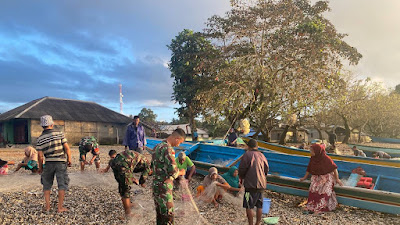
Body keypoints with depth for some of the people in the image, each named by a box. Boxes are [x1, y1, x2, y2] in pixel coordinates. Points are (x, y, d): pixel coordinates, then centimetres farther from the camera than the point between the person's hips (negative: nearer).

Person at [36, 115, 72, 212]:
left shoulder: (40, 139, -1)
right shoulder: (59, 133, -5)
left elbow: (40, 155, -1)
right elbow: (67, 148, -8)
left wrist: (40, 167, 12)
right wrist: (69, 159, 4)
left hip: (49, 163, 2)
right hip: (61, 162, -2)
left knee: (47, 184, 19)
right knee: (62, 184, 4)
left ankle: (47, 206, 20)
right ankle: (60, 207, 7)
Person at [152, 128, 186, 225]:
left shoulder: (157, 146, 9)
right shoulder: (168, 149, -21)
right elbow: (173, 171, -25)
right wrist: (181, 172, -3)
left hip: (156, 185, 9)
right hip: (164, 188, -9)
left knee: (160, 214, 20)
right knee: (168, 216, 2)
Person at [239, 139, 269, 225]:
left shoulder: (247, 154, -10)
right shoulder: (262, 155, 9)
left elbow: (242, 169, -9)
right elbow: (266, 169, 17)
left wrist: (241, 177, 11)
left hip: (251, 184, -7)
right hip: (261, 184, 7)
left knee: (249, 206, 2)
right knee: (259, 206, 15)